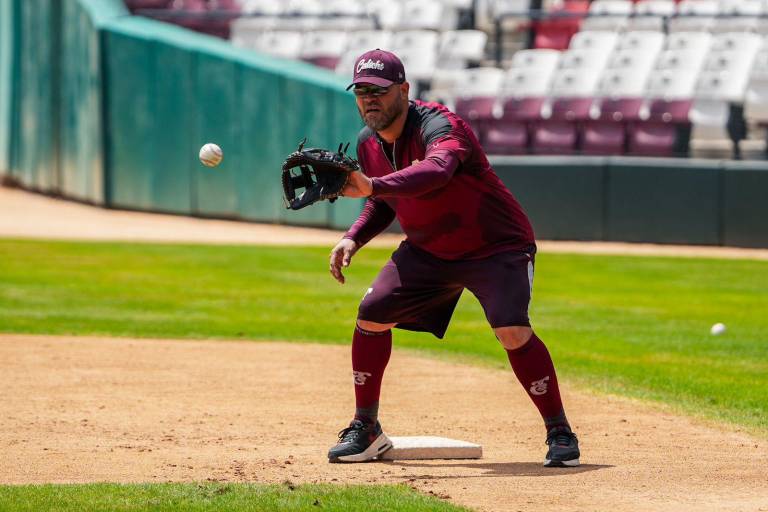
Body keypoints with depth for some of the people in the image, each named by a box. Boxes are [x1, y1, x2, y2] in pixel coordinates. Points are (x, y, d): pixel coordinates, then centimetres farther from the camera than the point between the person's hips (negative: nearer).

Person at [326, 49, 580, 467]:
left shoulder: (438, 126, -29)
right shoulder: (369, 142, -3)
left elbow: (438, 171, -53)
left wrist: (371, 186, -66)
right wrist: (353, 239, -5)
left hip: (497, 247, -7)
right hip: (427, 251, 7)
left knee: (512, 330, -26)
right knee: (372, 314, -4)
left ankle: (560, 433, -11)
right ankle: (365, 430, 10)